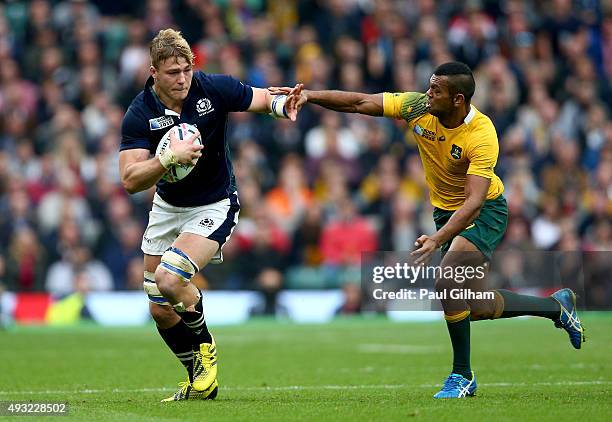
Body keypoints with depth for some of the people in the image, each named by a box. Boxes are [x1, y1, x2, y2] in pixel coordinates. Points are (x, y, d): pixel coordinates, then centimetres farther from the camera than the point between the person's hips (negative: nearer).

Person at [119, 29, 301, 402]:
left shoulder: (215, 89, -17)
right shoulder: (140, 114, -16)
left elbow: (264, 99, 0)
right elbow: (130, 180, -23)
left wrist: (282, 104, -24)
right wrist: (170, 157, -38)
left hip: (214, 205, -4)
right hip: (167, 207, 4)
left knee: (169, 280, -25)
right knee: (160, 310, 6)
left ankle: (207, 349, 2)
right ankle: (201, 382, 26)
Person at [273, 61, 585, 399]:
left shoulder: (482, 136, -30)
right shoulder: (418, 107, -16)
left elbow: (474, 202, -37)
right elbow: (360, 103, -15)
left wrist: (437, 240, -48)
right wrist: (309, 95, -28)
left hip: (485, 212, -6)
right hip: (445, 209, 7)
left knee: (447, 282, -27)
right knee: (479, 308, 9)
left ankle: (462, 376, -10)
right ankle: (557, 305, 35)